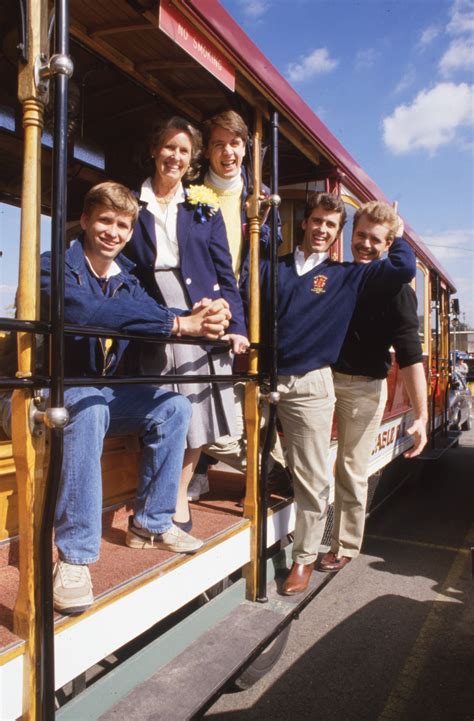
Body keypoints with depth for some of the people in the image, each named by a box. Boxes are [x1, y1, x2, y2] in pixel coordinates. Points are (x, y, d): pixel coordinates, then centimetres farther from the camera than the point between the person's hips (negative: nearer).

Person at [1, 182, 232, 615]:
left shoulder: (126, 281, 9)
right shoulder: (56, 267, -13)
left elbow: (155, 313, -8)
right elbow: (83, 311, -34)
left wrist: (202, 317, -32)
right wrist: (179, 324, -39)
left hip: (102, 391, 7)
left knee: (173, 405, -8)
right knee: (89, 409, -37)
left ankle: (151, 523, 2)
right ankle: (73, 555, -30)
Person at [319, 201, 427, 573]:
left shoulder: (396, 290, -10)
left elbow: (410, 357, -17)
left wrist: (421, 416, -23)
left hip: (364, 387, -4)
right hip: (322, 376, 4)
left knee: (351, 469, 5)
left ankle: (345, 546, 21)